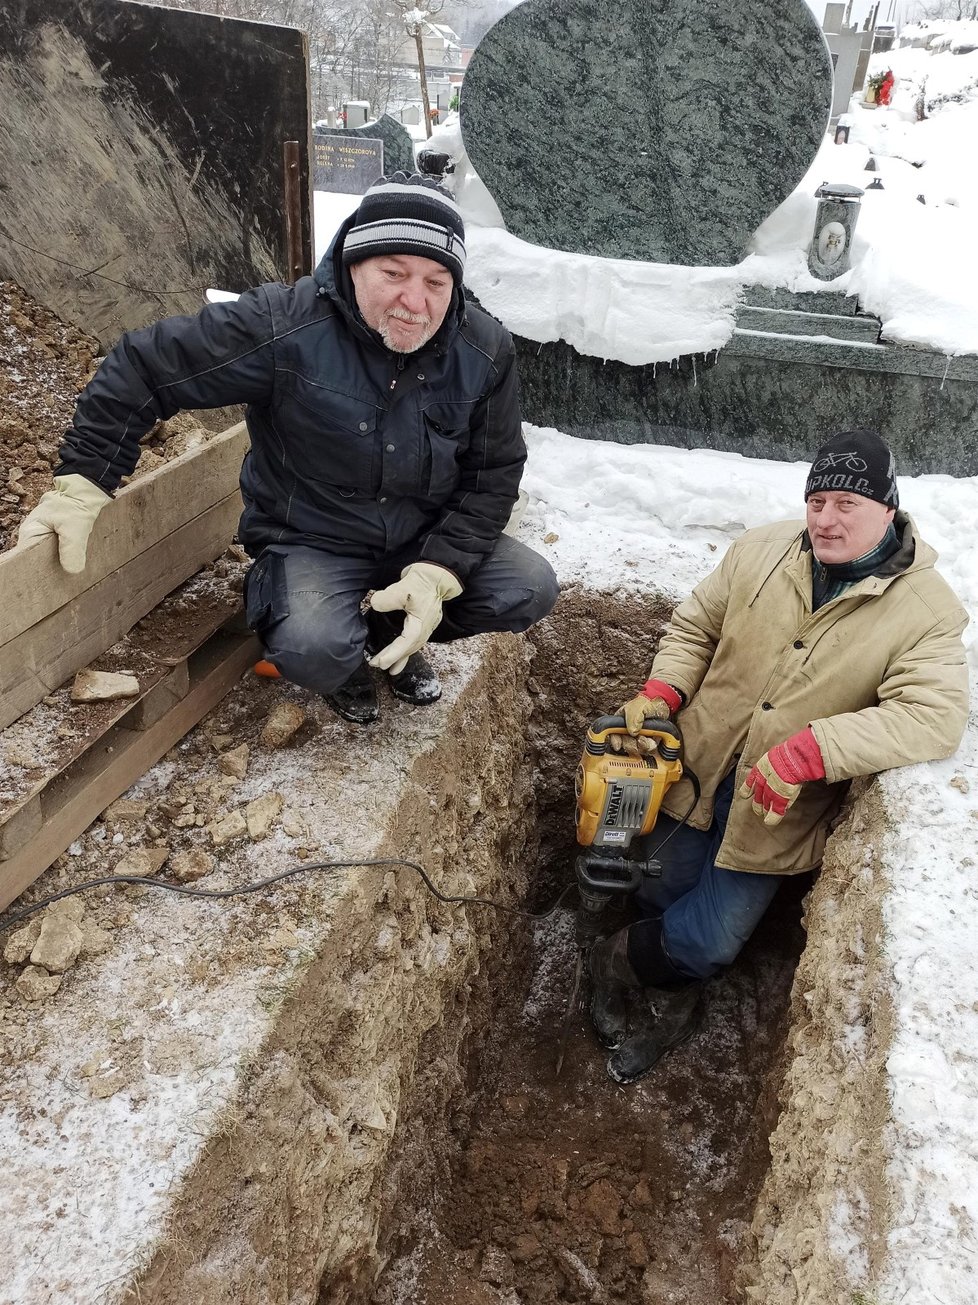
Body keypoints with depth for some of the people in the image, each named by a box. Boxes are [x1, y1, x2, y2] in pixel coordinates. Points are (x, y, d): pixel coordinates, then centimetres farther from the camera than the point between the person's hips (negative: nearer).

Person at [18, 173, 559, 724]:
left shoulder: (488, 350, -11)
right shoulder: (285, 326, -23)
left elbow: (495, 473, -6)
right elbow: (144, 367, -16)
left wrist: (437, 574, -20)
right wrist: (83, 484, -18)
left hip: (427, 541, 5)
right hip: (311, 542, -4)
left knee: (533, 589, -14)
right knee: (311, 648, -33)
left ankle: (390, 630, 13)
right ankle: (345, 662, 9)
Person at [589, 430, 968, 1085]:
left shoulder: (928, 610, -14)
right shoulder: (762, 551, -4)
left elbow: (933, 715, -25)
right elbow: (695, 627, 6)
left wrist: (811, 750, -35)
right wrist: (660, 694, -11)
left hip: (778, 814, -2)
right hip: (697, 771, 3)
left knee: (708, 941, -1)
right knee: (657, 901, 14)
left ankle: (622, 961, 34)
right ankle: (668, 1004, 47)